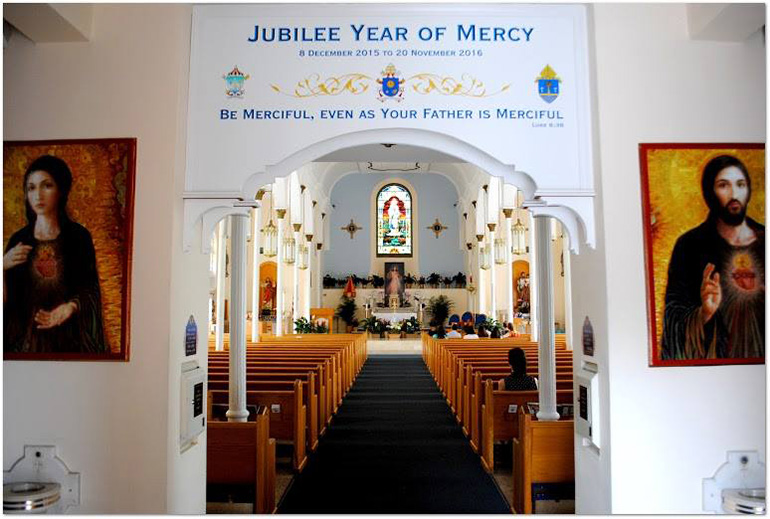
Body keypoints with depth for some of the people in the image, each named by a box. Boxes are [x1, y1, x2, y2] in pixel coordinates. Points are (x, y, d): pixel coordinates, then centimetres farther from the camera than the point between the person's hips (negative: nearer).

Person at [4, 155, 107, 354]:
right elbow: (5, 301, 1)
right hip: (26, 336, 2)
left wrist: (72, 306, -22)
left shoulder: (78, 236, -6)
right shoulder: (18, 240, 1)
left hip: (69, 336, -2)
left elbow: (90, 289, -3)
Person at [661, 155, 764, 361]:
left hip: (762, 350, 3)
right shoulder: (690, 244, -7)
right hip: (711, 354, -3)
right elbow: (673, 313, -11)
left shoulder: (764, 242, 2)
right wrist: (704, 313, -27)